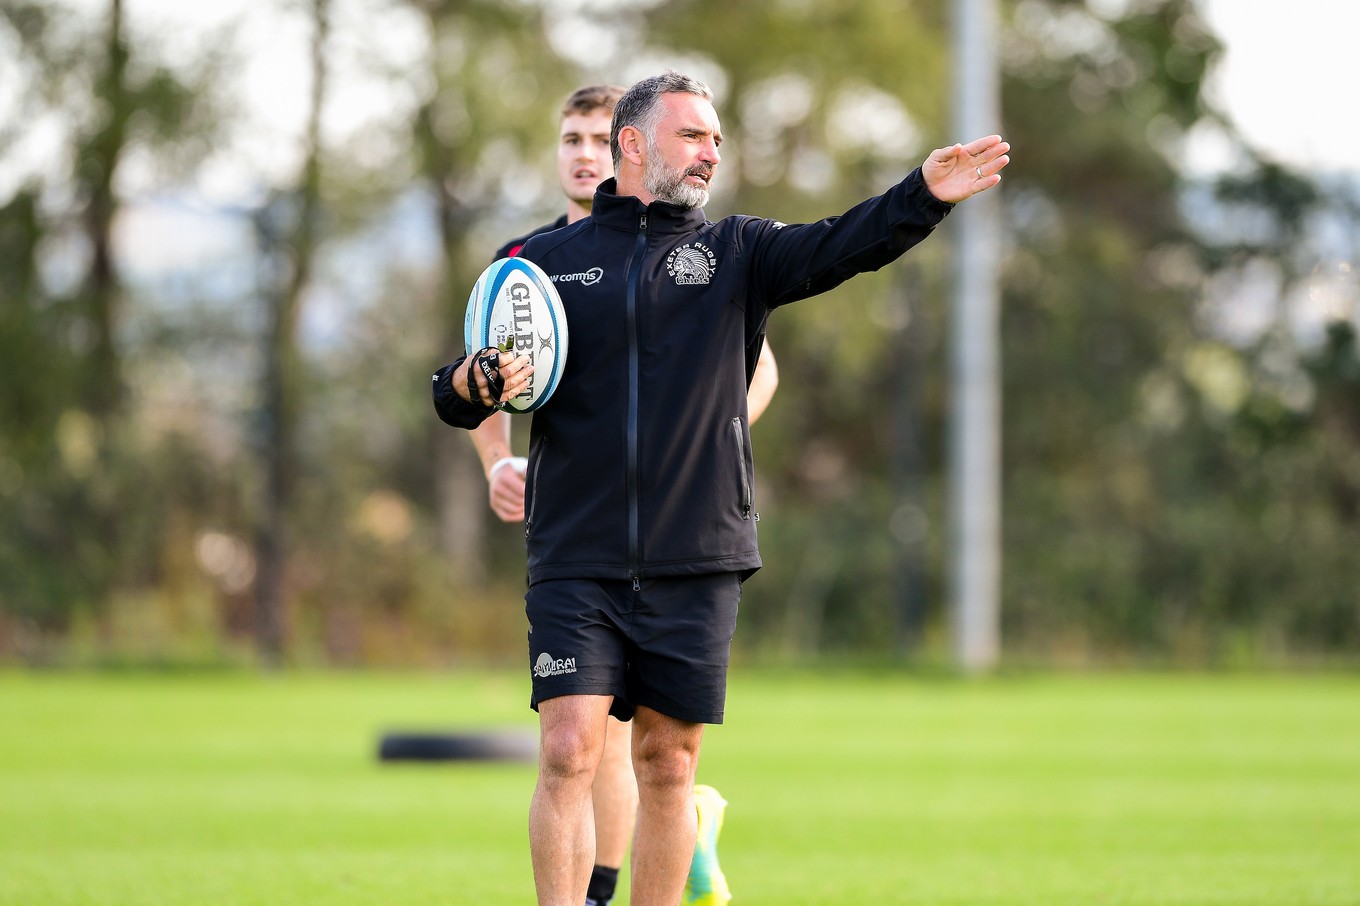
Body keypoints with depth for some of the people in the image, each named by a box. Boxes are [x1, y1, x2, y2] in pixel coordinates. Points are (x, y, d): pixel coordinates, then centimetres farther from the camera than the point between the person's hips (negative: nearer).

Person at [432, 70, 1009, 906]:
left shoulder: (737, 252, 10)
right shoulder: (544, 261, 9)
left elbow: (838, 247, -8)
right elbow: (453, 398, 10)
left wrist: (925, 197, -26)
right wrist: (478, 383, -14)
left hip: (696, 565, 1)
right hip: (576, 562, -1)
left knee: (668, 767, 5)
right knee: (568, 753, -11)